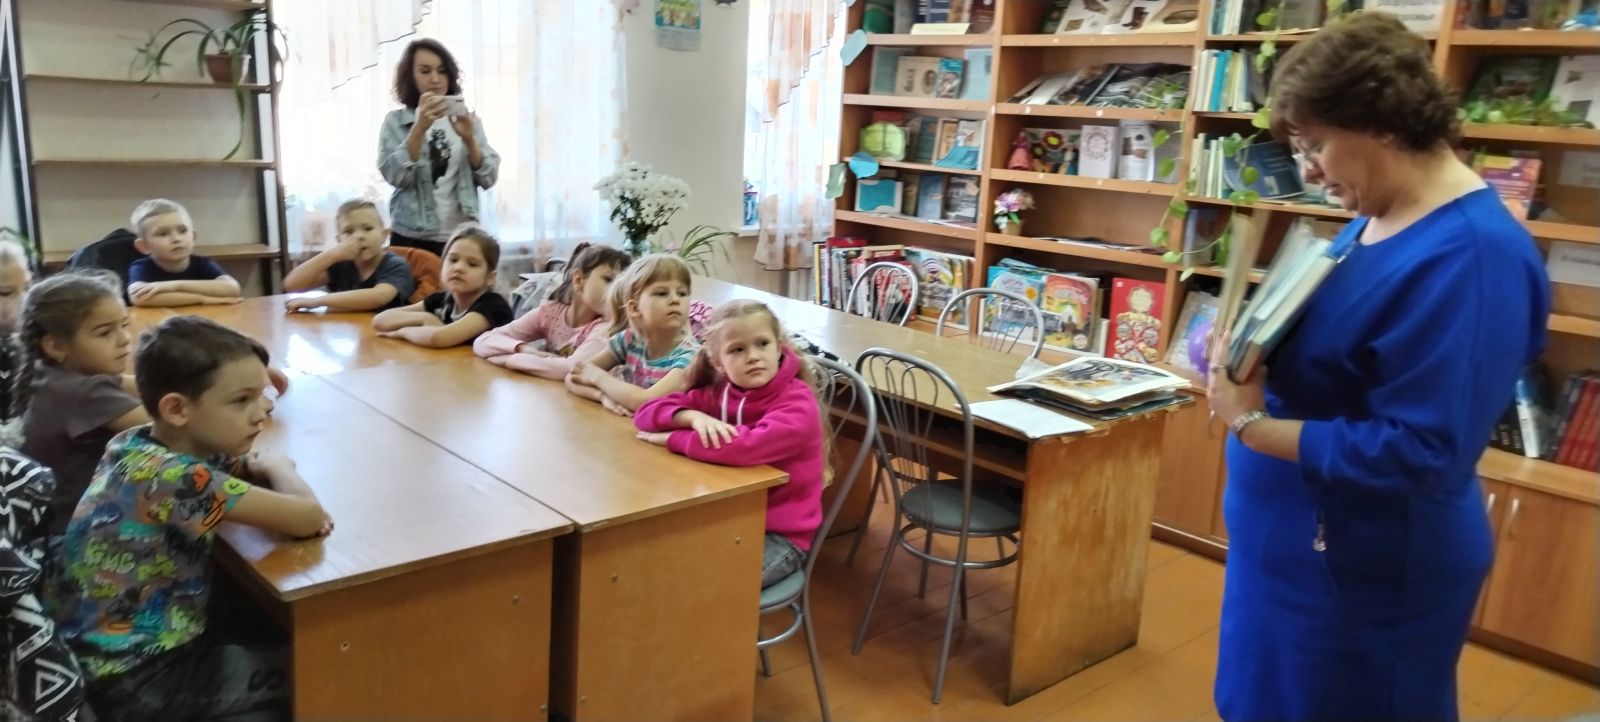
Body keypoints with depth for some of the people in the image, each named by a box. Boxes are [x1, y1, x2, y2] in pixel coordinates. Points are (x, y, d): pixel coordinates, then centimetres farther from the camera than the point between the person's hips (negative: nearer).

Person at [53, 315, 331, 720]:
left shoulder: (137, 446, -3)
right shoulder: (174, 477, -30)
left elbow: (262, 465, 10)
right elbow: (307, 518, -30)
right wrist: (274, 467, -9)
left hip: (117, 649, 8)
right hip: (136, 680, -8)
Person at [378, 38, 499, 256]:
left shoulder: (466, 118, 9)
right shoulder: (395, 121, 3)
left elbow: (488, 178, 1)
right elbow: (395, 176, -11)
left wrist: (469, 139, -14)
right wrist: (420, 128, -21)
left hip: (462, 237, 2)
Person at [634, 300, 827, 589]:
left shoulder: (798, 404, -17)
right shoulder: (717, 394, 2)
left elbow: (748, 447, -33)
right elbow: (646, 412, 0)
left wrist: (673, 438, -20)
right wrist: (694, 418, -21)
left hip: (779, 535, -5)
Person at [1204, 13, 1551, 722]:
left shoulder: (1469, 256, -26)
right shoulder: (1375, 220, 4)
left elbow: (1416, 450, -27)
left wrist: (1248, 423, -22)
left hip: (1365, 572, -9)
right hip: (1293, 540, 9)